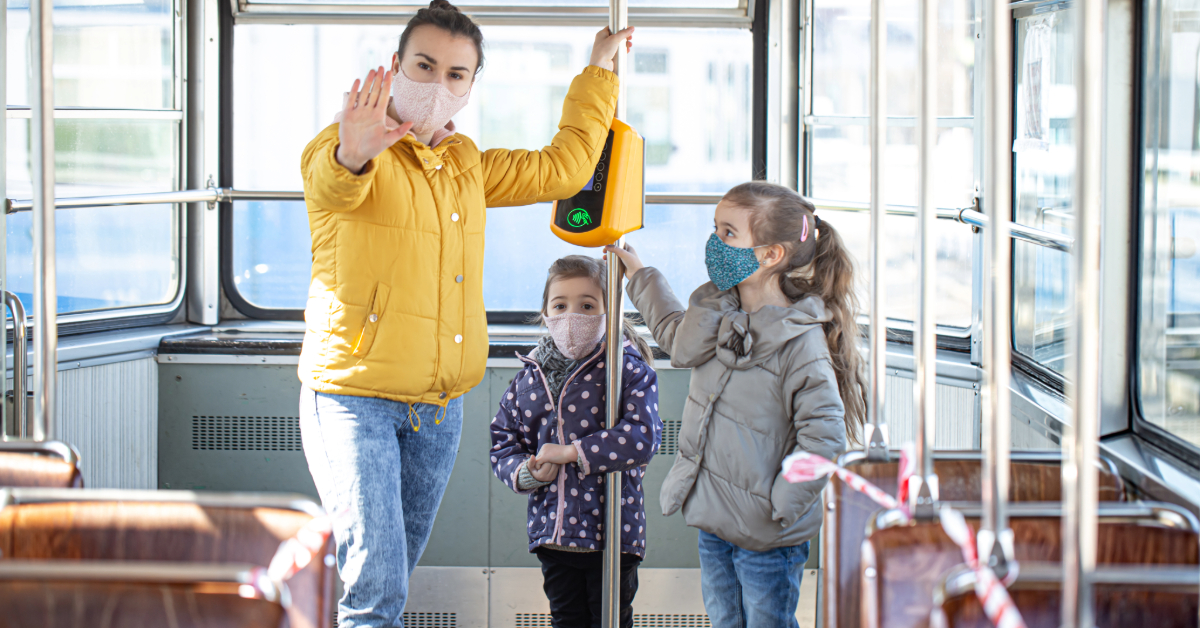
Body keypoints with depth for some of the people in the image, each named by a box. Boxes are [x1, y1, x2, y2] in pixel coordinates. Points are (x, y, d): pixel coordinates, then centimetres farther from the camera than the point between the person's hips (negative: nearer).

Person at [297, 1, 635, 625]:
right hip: (353, 395, -7)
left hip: (438, 409, 7)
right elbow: (332, 183, -31)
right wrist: (354, 152, -55)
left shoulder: (469, 167, 16)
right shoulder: (343, 150, -7)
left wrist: (599, 72, 30)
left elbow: (561, 168, 27)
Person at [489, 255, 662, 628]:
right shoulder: (530, 377, 7)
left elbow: (643, 436, -20)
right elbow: (504, 442, 13)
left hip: (612, 530, -4)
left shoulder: (627, 368, -7)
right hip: (552, 529, 4)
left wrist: (571, 452, -20)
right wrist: (525, 472, -9)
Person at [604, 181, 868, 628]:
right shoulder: (717, 311, 2)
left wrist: (781, 507, -19)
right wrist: (638, 273, 30)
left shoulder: (802, 342, -21)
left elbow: (824, 438, -23)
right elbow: (677, 338, 27)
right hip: (713, 522, 7)